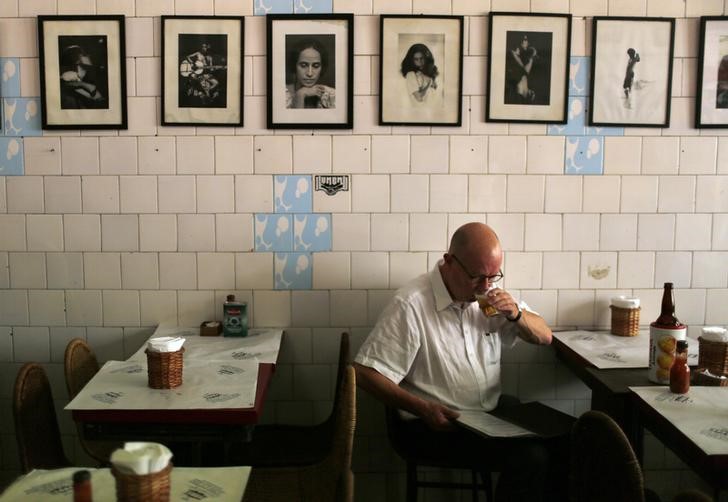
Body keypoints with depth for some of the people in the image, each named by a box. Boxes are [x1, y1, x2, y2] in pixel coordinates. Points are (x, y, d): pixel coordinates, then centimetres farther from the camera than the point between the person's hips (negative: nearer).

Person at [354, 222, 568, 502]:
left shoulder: (489, 294, 4)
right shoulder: (411, 305, -18)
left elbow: (544, 337, 12)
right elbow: (365, 373, -18)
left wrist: (516, 314, -9)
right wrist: (424, 409, -27)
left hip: (494, 409, 7)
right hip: (439, 422, -7)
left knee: (564, 440, -12)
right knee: (529, 457, -26)